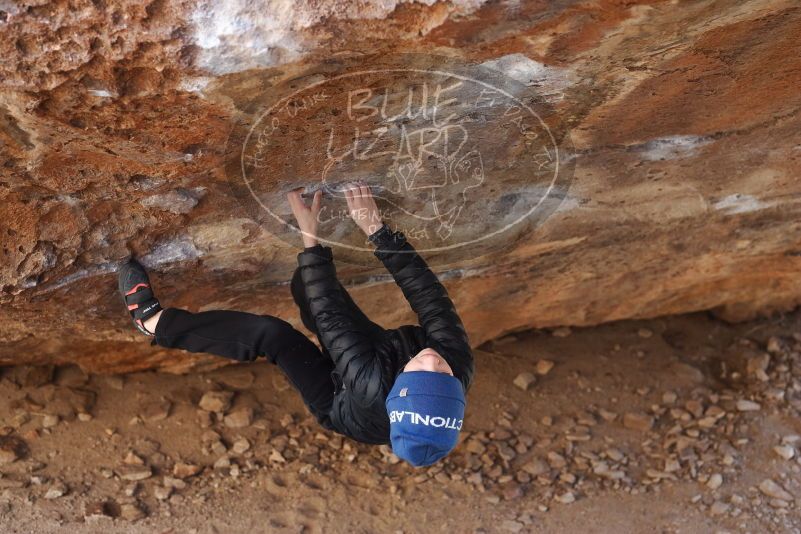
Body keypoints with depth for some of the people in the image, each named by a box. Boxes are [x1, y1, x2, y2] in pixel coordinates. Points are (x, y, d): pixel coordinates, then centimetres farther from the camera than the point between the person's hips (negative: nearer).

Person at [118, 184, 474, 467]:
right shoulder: (459, 361, -39)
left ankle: (153, 321, 1)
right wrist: (376, 229, -28)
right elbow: (427, 292, -28)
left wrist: (310, 236, -30)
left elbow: (331, 318, -37)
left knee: (269, 334, -17)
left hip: (338, 403, -4)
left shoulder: (375, 388, -48)